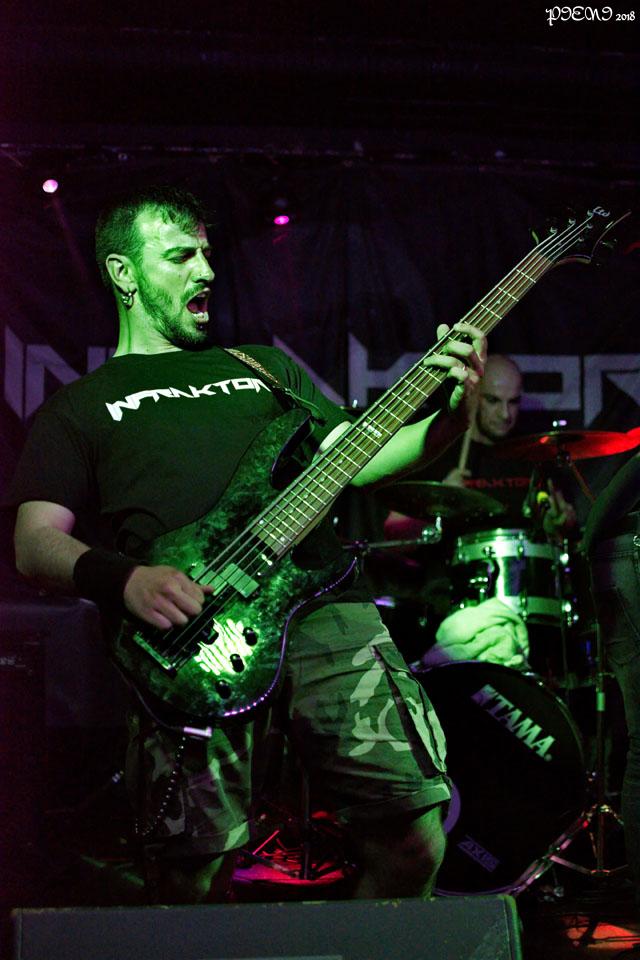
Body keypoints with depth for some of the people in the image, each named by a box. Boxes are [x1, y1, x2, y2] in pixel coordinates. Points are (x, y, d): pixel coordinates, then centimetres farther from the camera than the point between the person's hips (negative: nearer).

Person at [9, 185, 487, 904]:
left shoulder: (262, 365, 30)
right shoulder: (80, 406, 18)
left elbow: (352, 455, 23)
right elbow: (36, 543, 7)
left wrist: (450, 416, 5)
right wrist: (125, 579, -13)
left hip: (325, 607, 3)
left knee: (413, 842, -7)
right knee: (195, 880, -12)